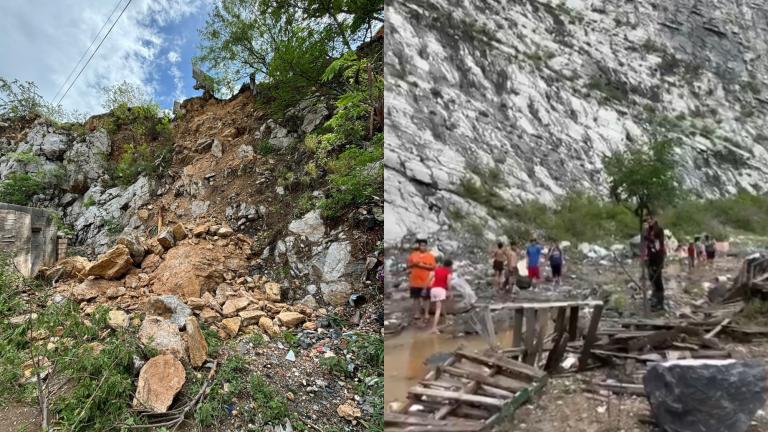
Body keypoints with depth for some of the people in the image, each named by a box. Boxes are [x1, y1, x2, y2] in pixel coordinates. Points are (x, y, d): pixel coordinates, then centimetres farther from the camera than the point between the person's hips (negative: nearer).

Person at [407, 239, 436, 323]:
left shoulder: (430, 256, -2)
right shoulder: (413, 254, 6)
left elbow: (432, 267, -9)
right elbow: (408, 265, 8)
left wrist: (423, 265, -20)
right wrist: (413, 264, -12)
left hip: (425, 281, -2)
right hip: (415, 281, 2)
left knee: (425, 298, 3)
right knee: (416, 297, 8)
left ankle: (426, 313, 13)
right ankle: (417, 313, 17)